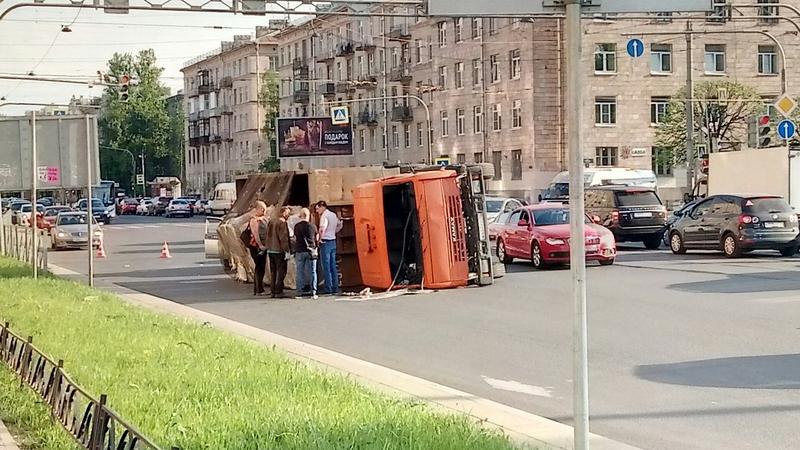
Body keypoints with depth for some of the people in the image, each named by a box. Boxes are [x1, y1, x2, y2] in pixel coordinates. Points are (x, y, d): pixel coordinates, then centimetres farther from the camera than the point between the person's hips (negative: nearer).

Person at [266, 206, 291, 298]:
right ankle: (278, 292, -6)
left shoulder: (271, 222, 11)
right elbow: (283, 238, -18)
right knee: (281, 271, -3)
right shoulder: (282, 223, -14)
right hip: (279, 251, -8)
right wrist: (287, 251, -15)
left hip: (270, 250, 8)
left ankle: (273, 291, 15)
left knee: (273, 272, 13)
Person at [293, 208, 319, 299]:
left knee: (300, 272, 7)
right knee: (312, 272, 5)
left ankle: (300, 292, 6)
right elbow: (316, 238, 7)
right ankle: (313, 292, 1)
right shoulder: (312, 226, -4)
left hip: (299, 251, 1)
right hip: (311, 251, 0)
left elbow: (295, 239, 5)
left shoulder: (297, 226, -3)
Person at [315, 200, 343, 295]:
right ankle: (335, 288, 11)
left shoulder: (324, 216, -14)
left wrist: (320, 239, -16)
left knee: (326, 267, -5)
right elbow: (339, 225, 29)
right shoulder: (333, 215, 12)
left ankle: (328, 289, -7)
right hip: (333, 241, 8)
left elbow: (322, 229, -28)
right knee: (333, 266, 10)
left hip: (325, 242, -8)